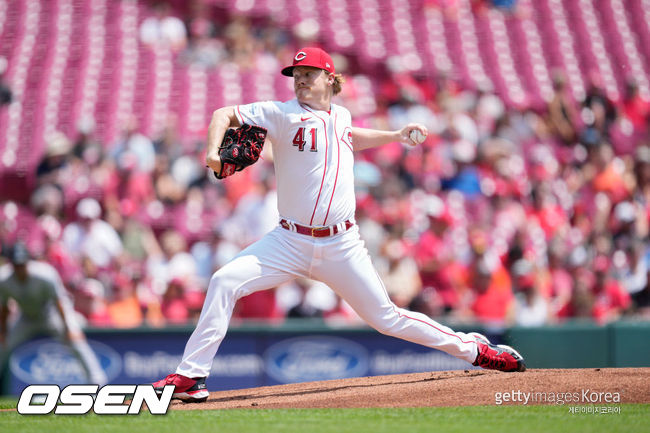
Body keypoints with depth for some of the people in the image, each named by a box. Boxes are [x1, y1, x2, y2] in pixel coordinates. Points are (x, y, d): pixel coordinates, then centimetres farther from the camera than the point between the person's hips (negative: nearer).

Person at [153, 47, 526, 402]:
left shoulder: (341, 116, 12)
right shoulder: (283, 114, -2)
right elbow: (225, 114, -5)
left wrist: (395, 135, 33)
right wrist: (214, 150, -22)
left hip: (342, 246, 2)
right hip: (291, 242, -2)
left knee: (386, 318, 2)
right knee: (225, 282, -21)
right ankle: (191, 377, -16)